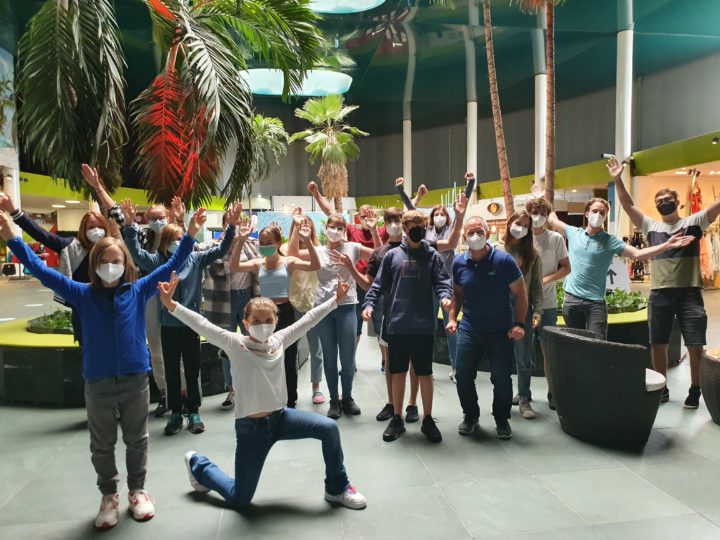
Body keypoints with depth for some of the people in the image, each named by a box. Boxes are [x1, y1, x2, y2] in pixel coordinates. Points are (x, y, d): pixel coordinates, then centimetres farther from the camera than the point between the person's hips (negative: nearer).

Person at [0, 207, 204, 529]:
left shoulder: (139, 291, -1)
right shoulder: (83, 295, 0)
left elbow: (171, 267, -4)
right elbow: (42, 272, -1)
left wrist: (190, 236, -14)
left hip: (136, 380, 0)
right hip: (97, 383, 1)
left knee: (136, 440, 15)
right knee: (102, 445, 16)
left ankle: (137, 490, 35)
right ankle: (109, 495, 36)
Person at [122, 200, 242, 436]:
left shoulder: (195, 258, 0)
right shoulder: (157, 261, -2)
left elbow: (221, 250, -3)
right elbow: (136, 253, -14)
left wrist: (231, 226, -16)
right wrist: (130, 226, -27)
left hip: (192, 324, 0)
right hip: (169, 325, 0)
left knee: (192, 370, 10)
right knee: (171, 371, 11)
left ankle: (194, 412, 23)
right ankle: (175, 413, 24)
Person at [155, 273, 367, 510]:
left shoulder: (279, 340, -2)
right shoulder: (236, 345, -14)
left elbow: (308, 319, 3)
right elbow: (201, 325, -24)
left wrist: (336, 299, 6)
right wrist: (171, 304, -34)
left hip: (280, 417, 4)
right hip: (251, 427, -4)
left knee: (329, 428, -12)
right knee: (239, 499, 7)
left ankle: (337, 488, 12)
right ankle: (198, 464, 36)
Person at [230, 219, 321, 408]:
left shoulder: (289, 262, -3)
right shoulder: (257, 264, 2)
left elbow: (315, 266, -16)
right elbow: (234, 267, -14)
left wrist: (308, 241, -27)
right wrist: (241, 240, -24)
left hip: (285, 312, -2)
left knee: (288, 358, 9)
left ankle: (290, 401, 25)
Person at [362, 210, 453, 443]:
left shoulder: (432, 256, 5)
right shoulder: (392, 255, 7)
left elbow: (442, 281, -2)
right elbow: (380, 284, 7)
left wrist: (445, 296, -23)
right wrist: (369, 303, -8)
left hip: (424, 326, -1)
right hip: (397, 325, 1)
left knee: (425, 373, 8)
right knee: (398, 372, 10)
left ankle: (428, 419, 24)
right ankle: (397, 418, 25)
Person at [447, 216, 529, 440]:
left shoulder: (504, 260, -10)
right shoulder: (459, 263, 0)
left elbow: (520, 294, -5)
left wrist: (519, 324, -12)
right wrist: (452, 318, 3)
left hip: (500, 331, -2)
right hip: (468, 329, 3)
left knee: (501, 378, 3)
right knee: (463, 376, 3)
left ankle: (502, 420, 26)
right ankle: (470, 416, 26)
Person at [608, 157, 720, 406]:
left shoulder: (693, 222, 5)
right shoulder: (651, 226, 11)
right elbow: (628, 205, 4)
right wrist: (617, 180, -6)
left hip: (689, 292, -2)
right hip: (659, 294, 2)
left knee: (695, 345, 3)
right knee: (657, 343, 8)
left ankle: (695, 390, 19)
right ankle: (661, 388, 23)